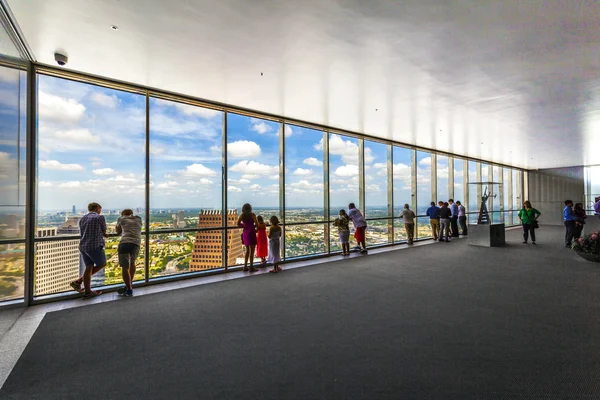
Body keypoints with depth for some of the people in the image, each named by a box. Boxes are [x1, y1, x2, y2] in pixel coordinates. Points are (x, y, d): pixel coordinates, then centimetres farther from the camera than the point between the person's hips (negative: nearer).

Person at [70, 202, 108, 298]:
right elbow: (104, 231, 4)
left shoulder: (82, 219, 15)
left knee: (89, 267, 11)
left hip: (83, 246, 7)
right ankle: (78, 281, 8)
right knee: (102, 264, 11)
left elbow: (83, 233, 21)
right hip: (95, 246, -7)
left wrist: (103, 235, 20)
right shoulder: (100, 217, -6)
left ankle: (87, 291, 11)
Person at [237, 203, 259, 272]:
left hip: (245, 233, 5)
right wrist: (253, 226, 6)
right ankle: (251, 267, 6)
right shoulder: (252, 214, -9)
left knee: (247, 250, 17)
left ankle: (245, 266, 20)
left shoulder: (242, 215, 3)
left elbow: (238, 224, -2)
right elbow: (257, 224, -13)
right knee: (252, 251, 2)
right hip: (251, 233, -5)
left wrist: (244, 226, 9)